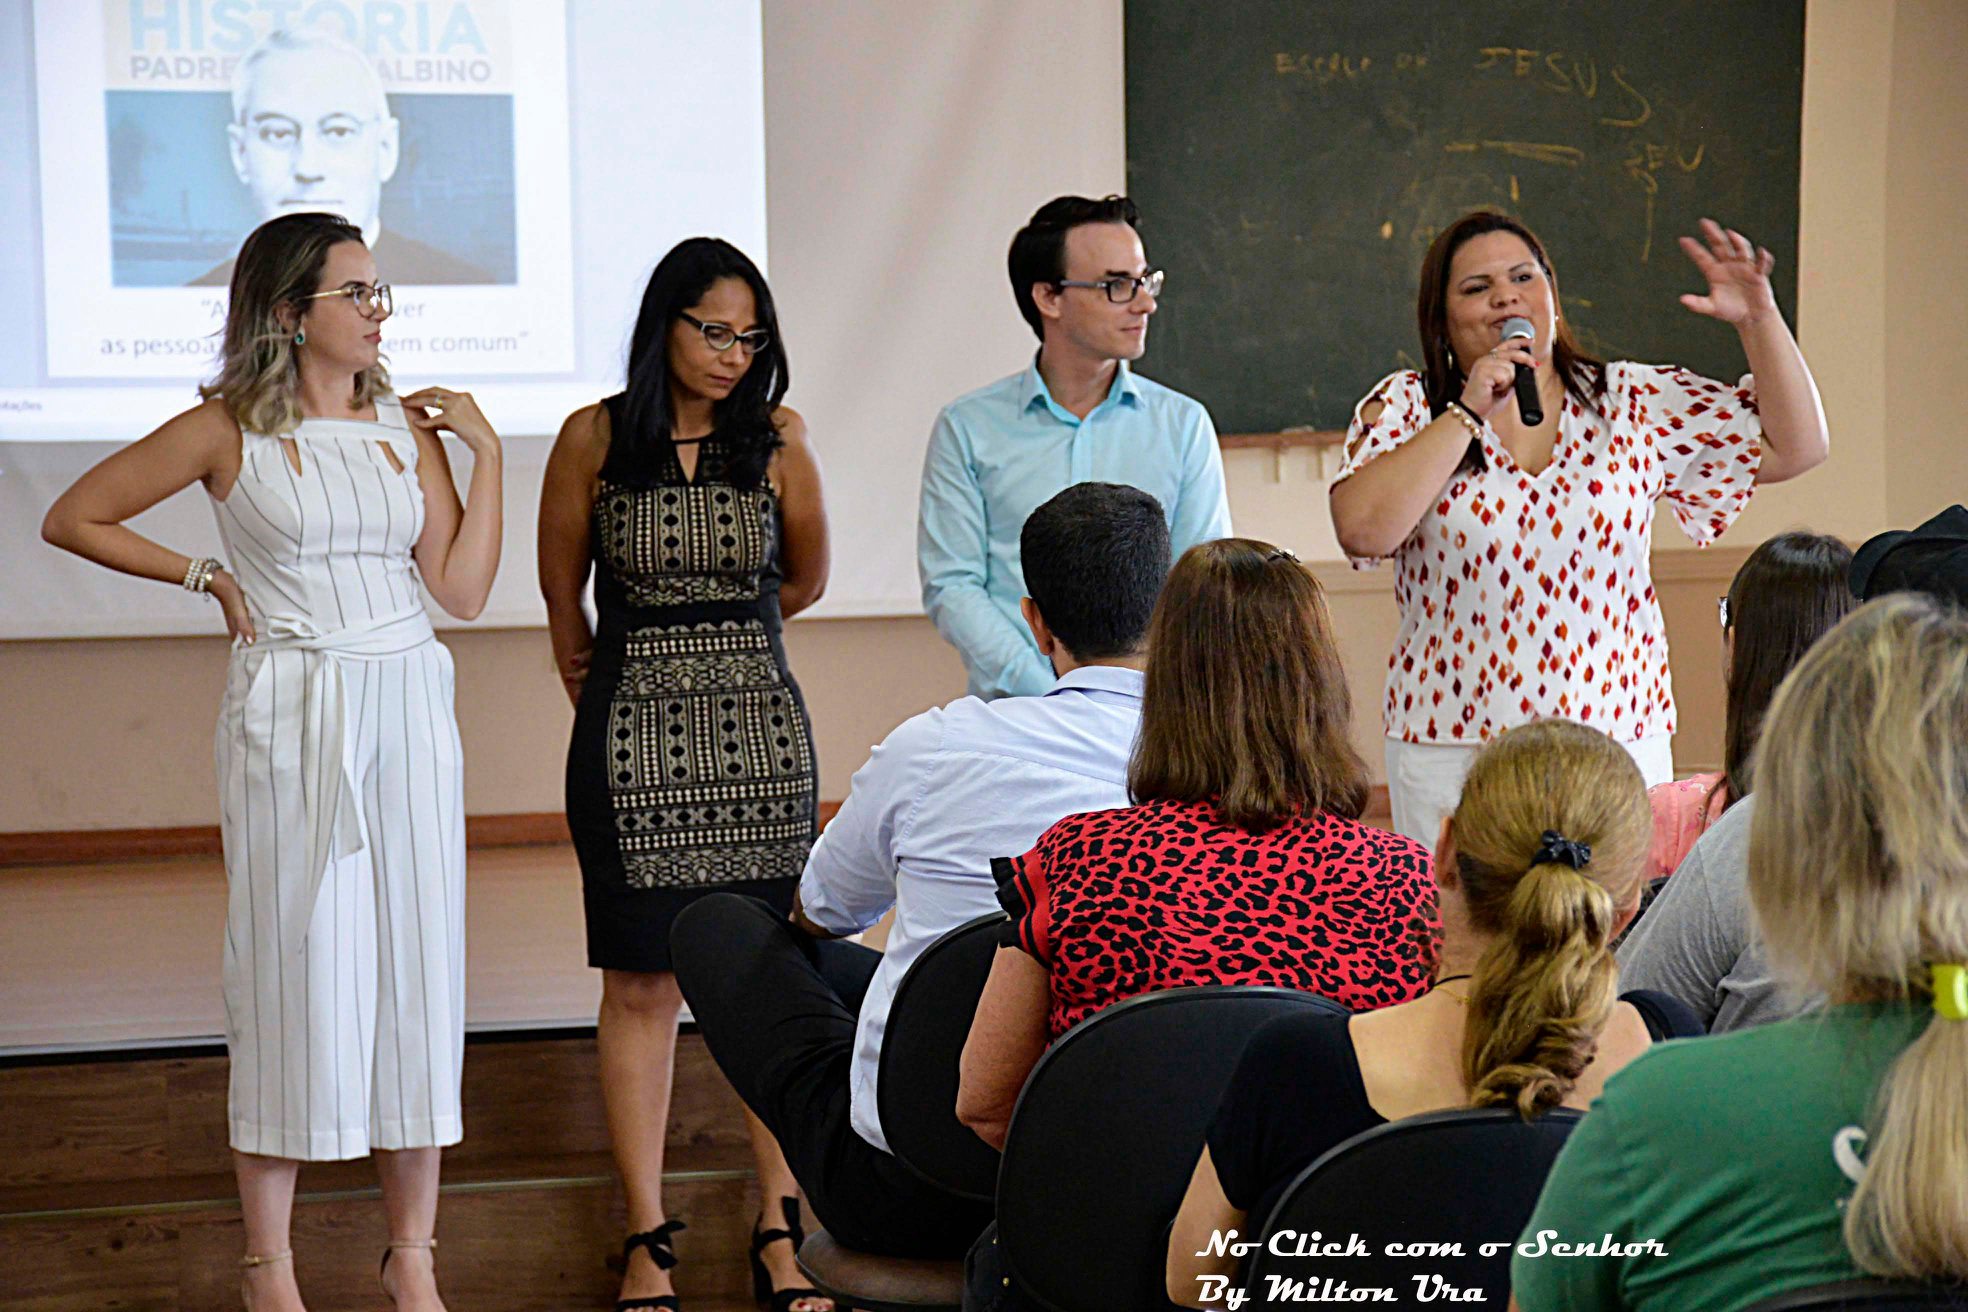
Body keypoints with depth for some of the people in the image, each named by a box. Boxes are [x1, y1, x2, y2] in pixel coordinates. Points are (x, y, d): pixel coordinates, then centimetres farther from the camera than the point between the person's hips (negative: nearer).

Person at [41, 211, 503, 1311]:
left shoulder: (409, 425, 8)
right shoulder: (229, 432, -2)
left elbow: (464, 589, 3)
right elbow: (74, 519, 5)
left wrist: (486, 449, 0)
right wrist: (206, 576, 3)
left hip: (407, 705, 4)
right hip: (288, 713, -3)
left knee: (418, 962, 4)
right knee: (295, 965, -1)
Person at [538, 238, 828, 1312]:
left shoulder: (778, 440, 0)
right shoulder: (594, 439, -2)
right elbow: (564, 601, 11)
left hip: (762, 737, 1)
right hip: (633, 739, -1)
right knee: (641, 987, 1)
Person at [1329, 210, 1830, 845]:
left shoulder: (1634, 401, 7)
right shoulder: (1405, 406, 4)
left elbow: (1796, 448, 8)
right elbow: (1362, 530, -13)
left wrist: (1759, 320, -4)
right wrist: (1468, 413, -11)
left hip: (1619, 739, 1)